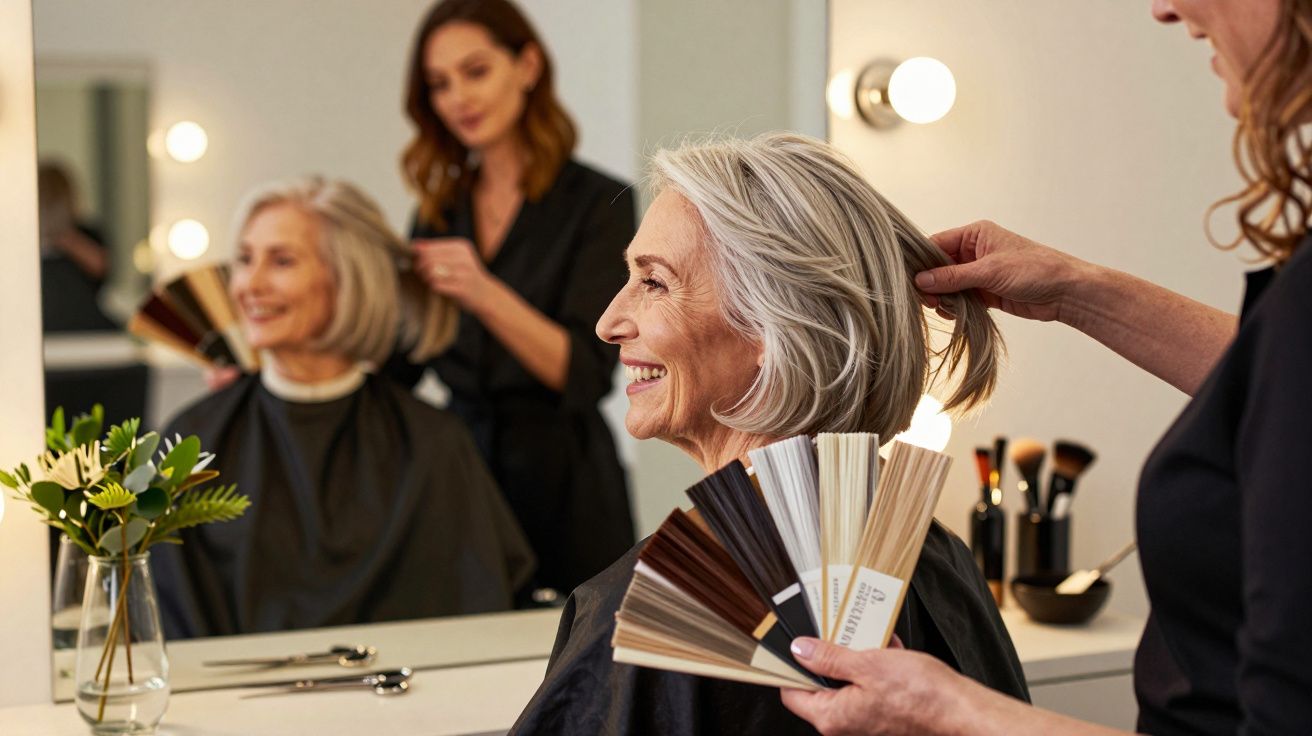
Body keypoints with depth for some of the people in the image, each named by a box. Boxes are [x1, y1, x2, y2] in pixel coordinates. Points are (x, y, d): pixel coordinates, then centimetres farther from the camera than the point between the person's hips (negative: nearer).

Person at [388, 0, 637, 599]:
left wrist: (485, 294, -27)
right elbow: (399, 365, 14)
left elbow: (587, 376, -15)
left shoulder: (596, 203, -6)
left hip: (560, 487, -4)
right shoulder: (442, 208, 10)